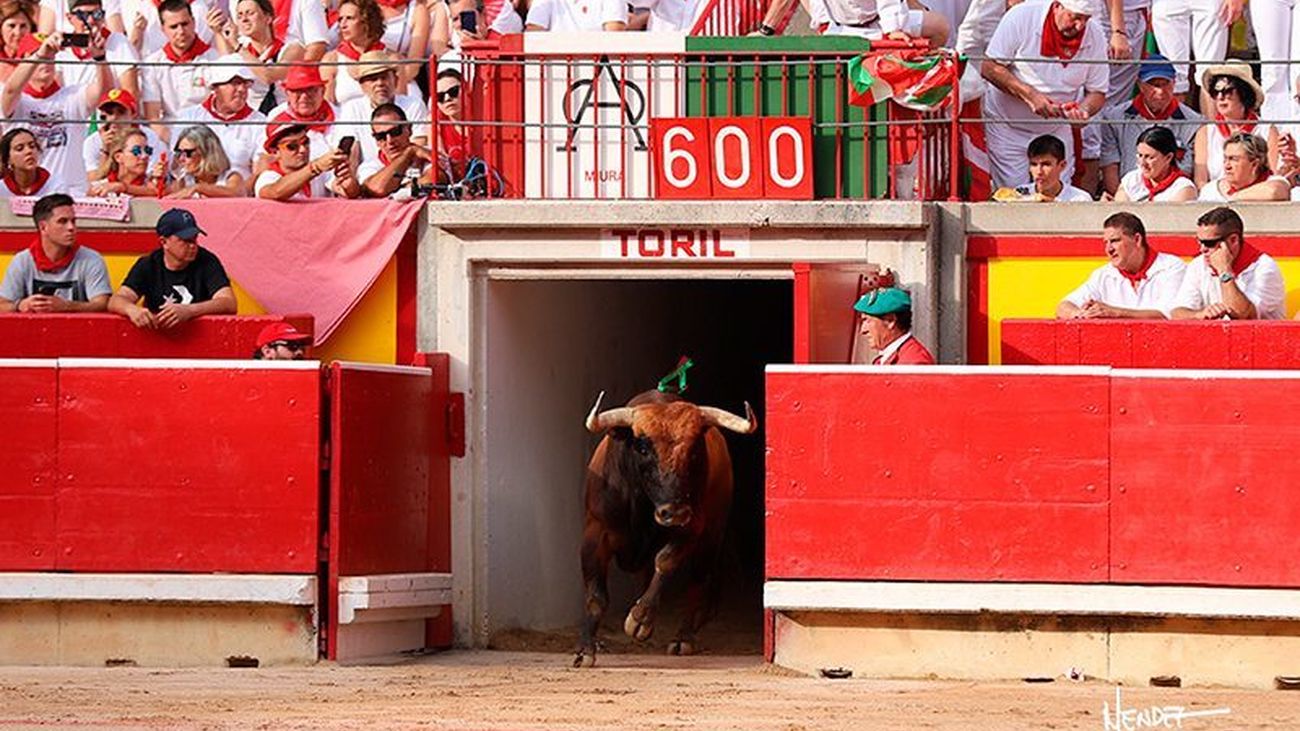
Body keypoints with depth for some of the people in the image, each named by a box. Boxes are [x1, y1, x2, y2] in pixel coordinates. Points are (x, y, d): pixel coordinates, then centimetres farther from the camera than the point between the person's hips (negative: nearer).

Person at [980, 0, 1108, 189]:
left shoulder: (1094, 36, -8)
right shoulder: (1022, 17, -17)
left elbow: (1097, 92, -1)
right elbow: (989, 68, -16)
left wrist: (1083, 110, -25)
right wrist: (1030, 95, -26)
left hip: (1056, 131, 3)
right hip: (1008, 128, -3)